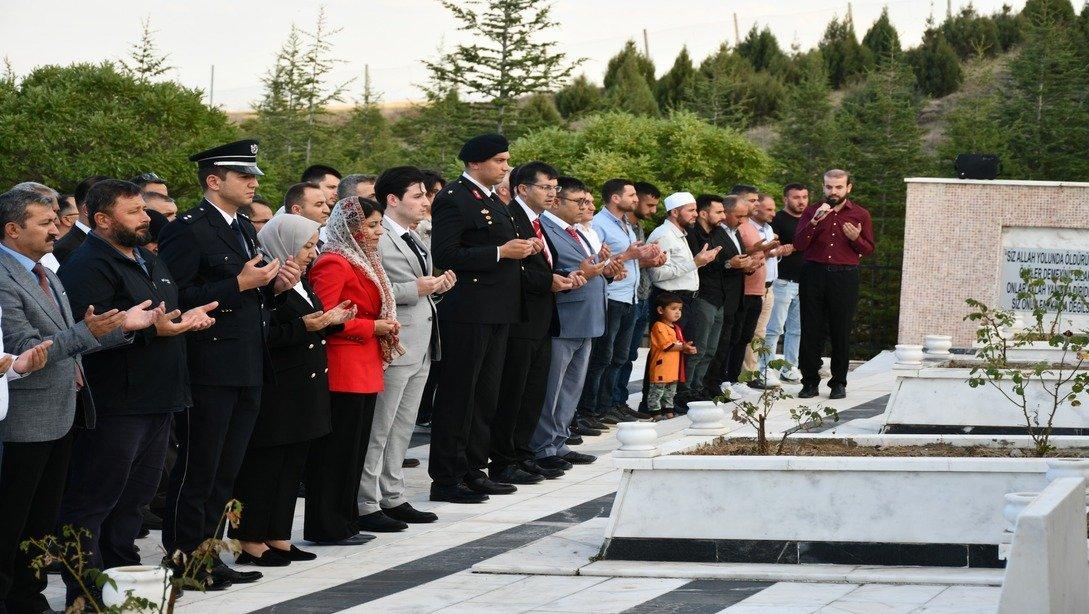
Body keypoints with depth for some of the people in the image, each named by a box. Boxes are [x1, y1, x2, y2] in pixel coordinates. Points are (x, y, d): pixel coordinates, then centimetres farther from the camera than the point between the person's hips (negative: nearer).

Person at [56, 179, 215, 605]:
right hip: (114, 405, -10)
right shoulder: (88, 266, -15)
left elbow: (165, 314, 29)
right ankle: (83, 591, 0)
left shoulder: (149, 262, 18)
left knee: (135, 496, 17)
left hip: (154, 401, 10)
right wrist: (153, 330, -30)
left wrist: (188, 317, 7)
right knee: (94, 500, -4)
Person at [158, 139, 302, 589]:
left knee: (225, 471, 13)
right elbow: (177, 298, -20)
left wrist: (275, 285, 5)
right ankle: (181, 560, 5)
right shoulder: (187, 230, -12)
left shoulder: (244, 230, 17)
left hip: (247, 373, 9)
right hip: (209, 371, -9)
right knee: (197, 470, -3)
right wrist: (239, 285, -20)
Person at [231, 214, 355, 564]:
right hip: (276, 391, -10)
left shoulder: (299, 283, 17)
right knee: (264, 463, -4)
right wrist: (303, 327, -26)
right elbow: (263, 336, -23)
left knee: (292, 465, 12)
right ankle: (251, 542, 0)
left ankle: (278, 538, 18)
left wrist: (332, 320, 9)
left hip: (304, 389, 10)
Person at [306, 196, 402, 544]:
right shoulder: (334, 265, -13)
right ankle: (327, 528, -3)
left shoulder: (363, 262, 19)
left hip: (364, 371, 10)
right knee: (337, 449, -6)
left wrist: (385, 327, 9)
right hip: (344, 371, -10)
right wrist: (372, 327, -16)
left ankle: (346, 522, 18)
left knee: (355, 448, 12)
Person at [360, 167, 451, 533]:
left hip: (421, 347, 10)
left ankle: (392, 498, 22)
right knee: (378, 430, -5)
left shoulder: (414, 239, 19)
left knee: (402, 427, 15)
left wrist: (438, 285, 9)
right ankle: (366, 506, -1)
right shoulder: (377, 239, -13)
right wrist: (415, 289, -20)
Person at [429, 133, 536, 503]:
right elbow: (444, 256, -20)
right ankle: (446, 479, -1)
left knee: (485, 395, 14)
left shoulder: (493, 201, 18)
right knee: (457, 395, -5)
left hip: (497, 313, 9)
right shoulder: (453, 199, -12)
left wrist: (523, 248, 7)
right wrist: (501, 252, -20)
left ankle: (472, 470, 22)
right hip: (467, 312, -9)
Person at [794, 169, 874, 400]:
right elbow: (799, 244, -3)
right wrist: (815, 221, -15)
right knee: (811, 331, 1)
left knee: (841, 333, 1)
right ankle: (810, 381, 8)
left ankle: (839, 383, 9)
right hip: (814, 275, 1)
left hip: (845, 277, -1)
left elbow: (869, 249, 10)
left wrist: (856, 238, -11)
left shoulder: (860, 215, 7)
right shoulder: (812, 211, 8)